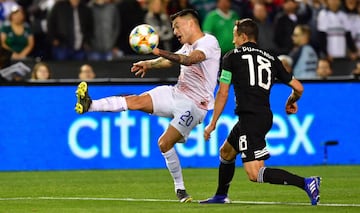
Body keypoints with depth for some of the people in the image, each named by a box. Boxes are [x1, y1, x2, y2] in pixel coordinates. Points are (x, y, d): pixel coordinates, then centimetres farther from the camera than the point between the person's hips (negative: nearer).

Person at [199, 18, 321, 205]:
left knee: (255, 174, -14)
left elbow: (223, 94, 1)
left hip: (249, 118, -8)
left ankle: (306, 183, -28)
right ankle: (221, 196, 44)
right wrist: (291, 102, 35)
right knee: (226, 152, 29)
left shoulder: (231, 57, 3)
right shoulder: (271, 59, 15)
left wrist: (212, 124, 9)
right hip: (265, 117, 8)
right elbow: (298, 88, 12)